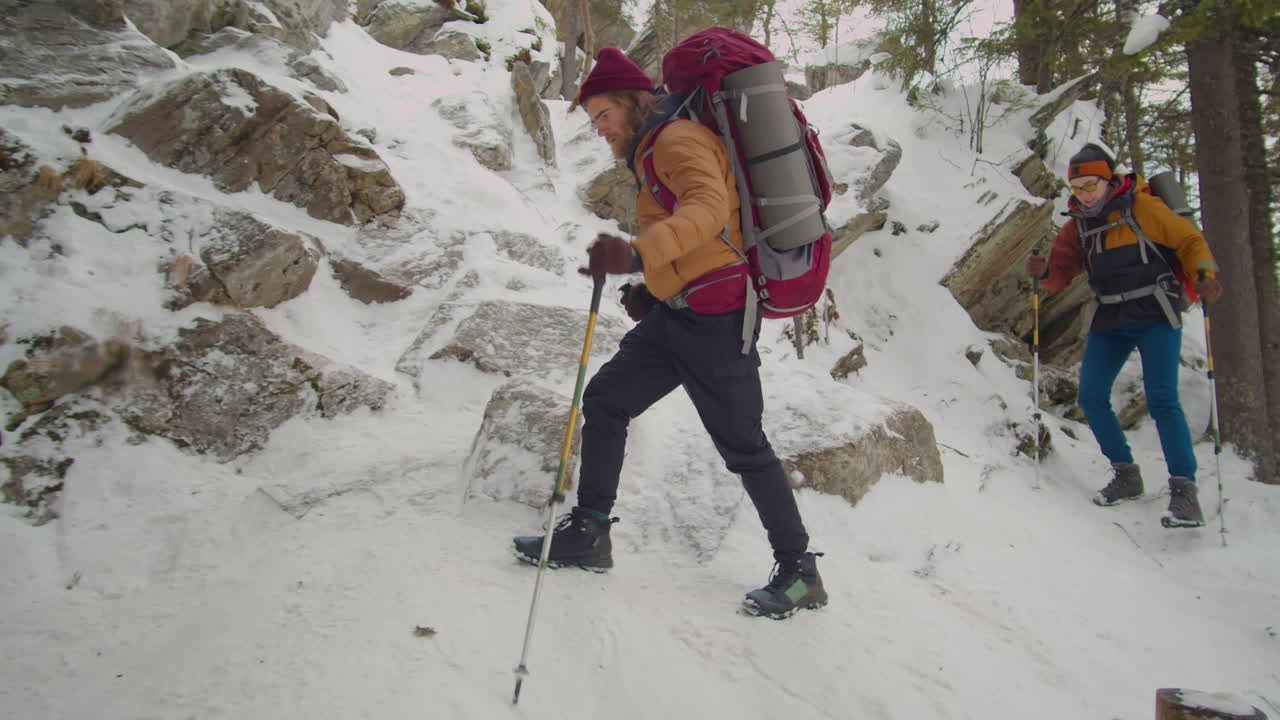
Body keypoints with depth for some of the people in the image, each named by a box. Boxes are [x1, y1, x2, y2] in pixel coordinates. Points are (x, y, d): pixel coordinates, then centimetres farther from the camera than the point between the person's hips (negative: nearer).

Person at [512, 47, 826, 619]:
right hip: (675, 314, 10)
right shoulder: (654, 150, 20)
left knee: (742, 444, -2)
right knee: (603, 403, 8)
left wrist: (638, 254, -44)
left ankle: (799, 572, 12)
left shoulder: (678, 138, -11)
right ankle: (588, 534, 16)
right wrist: (653, 287, 13)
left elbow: (710, 207, -31)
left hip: (713, 319, -10)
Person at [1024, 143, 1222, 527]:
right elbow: (1062, 273, 8)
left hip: (1155, 316, -5)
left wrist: (1204, 273, -18)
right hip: (1110, 322, 6)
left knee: (1162, 400, -14)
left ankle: (1184, 490, -7)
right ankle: (1126, 475, 12)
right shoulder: (1077, 225, 8)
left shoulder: (1141, 208, -7)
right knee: (1091, 397, -3)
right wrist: (1043, 270, -14)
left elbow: (1190, 241, -1)